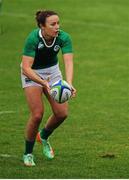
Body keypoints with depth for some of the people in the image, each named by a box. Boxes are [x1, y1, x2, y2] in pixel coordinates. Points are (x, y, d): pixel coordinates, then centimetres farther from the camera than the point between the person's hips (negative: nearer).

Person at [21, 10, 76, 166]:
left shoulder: (64, 38, -24)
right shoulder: (33, 38, -33)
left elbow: (68, 63, -34)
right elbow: (26, 68, -38)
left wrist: (69, 84, -52)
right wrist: (43, 83, -52)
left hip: (52, 70, 4)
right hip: (31, 73, -4)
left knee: (62, 113, -3)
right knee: (37, 114, -14)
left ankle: (43, 136, 29)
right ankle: (28, 154, 7)